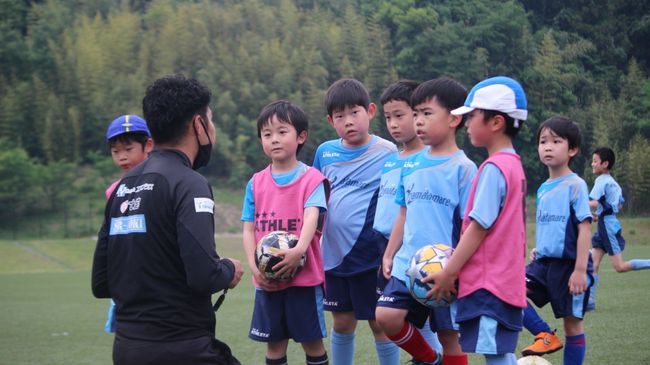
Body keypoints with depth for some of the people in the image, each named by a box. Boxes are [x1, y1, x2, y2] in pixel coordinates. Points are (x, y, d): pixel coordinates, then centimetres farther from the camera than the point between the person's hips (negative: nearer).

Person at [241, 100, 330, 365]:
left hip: (304, 276, -3)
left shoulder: (311, 178, -4)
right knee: (274, 342, 10)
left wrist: (299, 250, -37)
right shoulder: (256, 183, 7)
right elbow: (249, 229, 6)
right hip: (267, 280, 4)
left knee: (312, 340, 4)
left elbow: (311, 217, -18)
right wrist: (254, 267, -10)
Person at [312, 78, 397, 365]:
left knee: (380, 324, 3)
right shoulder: (324, 152, 6)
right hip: (334, 255, 4)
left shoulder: (387, 153, -7)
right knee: (342, 324, 14)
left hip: (371, 257, -4)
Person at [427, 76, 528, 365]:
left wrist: (449, 272, -12)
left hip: (488, 283, -10)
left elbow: (479, 226, -17)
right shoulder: (513, 164, 14)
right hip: (506, 280, 10)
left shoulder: (494, 168, -15)